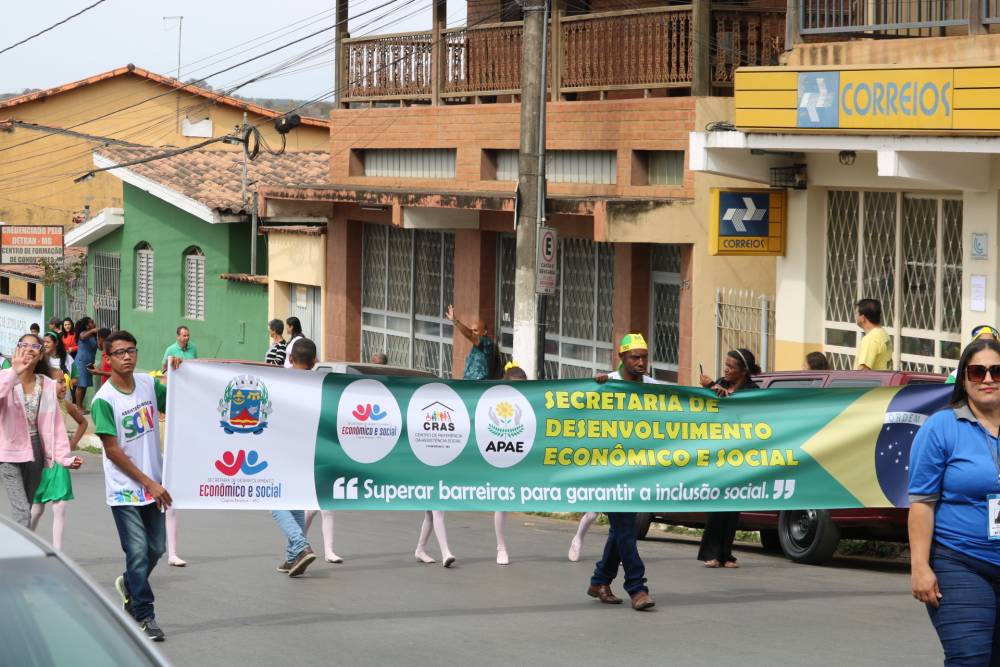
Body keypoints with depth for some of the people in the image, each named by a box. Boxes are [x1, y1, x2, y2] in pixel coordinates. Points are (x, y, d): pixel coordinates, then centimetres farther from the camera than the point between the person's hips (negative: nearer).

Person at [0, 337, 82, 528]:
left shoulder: (48, 385, 5)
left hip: (35, 453, 4)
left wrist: (64, 456, -6)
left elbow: (55, 423, 3)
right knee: (22, 512, -14)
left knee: (24, 510, 13)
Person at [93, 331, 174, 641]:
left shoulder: (148, 383, 3)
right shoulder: (104, 400, -14)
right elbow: (113, 451, -14)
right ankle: (145, 615, 5)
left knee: (156, 548, 14)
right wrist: (149, 483, -15)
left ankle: (129, 585, 40)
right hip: (125, 488, -6)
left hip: (153, 483, 6)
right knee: (138, 553, -5)